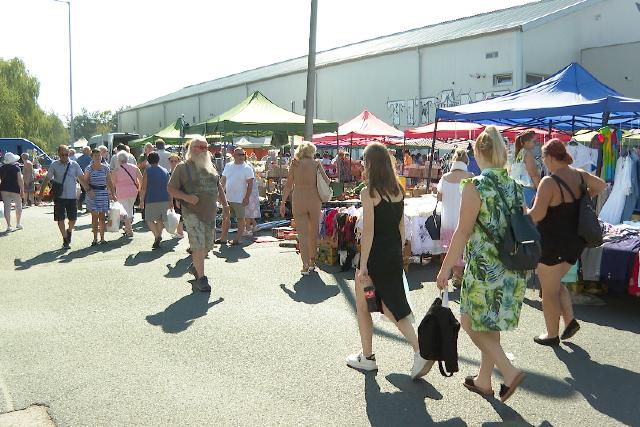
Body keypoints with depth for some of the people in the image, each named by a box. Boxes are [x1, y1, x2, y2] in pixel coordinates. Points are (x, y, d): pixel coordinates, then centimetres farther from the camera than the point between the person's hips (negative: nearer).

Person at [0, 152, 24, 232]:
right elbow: (20, 180, -13)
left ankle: (9, 226, 0)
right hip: (15, 190, -4)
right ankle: (18, 224, 22)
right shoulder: (16, 168, -8)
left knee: (7, 207, 3)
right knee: (18, 206, 14)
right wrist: (22, 191, -9)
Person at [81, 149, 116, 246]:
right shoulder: (89, 168, 0)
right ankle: (95, 239, 1)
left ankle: (102, 238, 11)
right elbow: (84, 181, -2)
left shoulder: (105, 168, 7)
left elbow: (109, 182, 9)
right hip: (92, 193, -2)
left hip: (103, 193, 2)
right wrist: (89, 189, -20)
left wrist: (113, 194, 5)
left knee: (102, 217, 4)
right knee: (94, 216, -4)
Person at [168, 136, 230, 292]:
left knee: (208, 245, 11)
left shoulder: (210, 167, 16)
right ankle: (201, 278, -4)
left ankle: (194, 266, 36)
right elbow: (171, 188, -4)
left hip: (210, 213, 6)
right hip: (192, 213, -6)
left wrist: (225, 204, 17)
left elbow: (218, 187, 24)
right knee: (198, 245, -12)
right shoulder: (183, 167, -2)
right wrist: (186, 197, -19)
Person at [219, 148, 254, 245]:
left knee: (240, 219, 1)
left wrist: (247, 198, -16)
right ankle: (223, 238, 23)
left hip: (239, 199, -5)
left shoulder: (247, 168, -7)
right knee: (225, 218, 13)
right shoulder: (228, 166, 9)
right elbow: (223, 180, 16)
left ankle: (237, 239, 9)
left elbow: (250, 184, -10)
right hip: (227, 198, 6)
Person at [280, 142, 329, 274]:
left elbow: (288, 185, 0)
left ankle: (305, 265, -6)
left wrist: (283, 202, 7)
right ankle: (312, 262, 25)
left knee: (302, 234, 1)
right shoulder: (316, 164, 0)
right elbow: (327, 181, -1)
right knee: (313, 232, 15)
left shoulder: (295, 164, 1)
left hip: (298, 201, 0)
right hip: (315, 200, 1)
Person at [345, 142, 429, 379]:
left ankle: (367, 357, 23)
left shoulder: (369, 193, -15)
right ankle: (420, 350, 1)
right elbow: (401, 226, 11)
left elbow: (368, 231, -18)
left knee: (362, 306, 13)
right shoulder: (398, 190, 5)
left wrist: (362, 266, -16)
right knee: (391, 305, 16)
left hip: (375, 256, -7)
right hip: (394, 255, 7)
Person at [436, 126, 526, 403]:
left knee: (471, 322, 9)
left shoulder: (475, 186, -15)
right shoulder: (515, 186, 5)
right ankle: (484, 380, 29)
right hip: (513, 269, 7)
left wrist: (446, 268, -9)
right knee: (489, 324, 18)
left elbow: (463, 232, -16)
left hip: (485, 267, -7)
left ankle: (509, 372, 0)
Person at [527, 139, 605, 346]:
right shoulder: (579, 175, 1)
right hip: (575, 242, 8)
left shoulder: (549, 182, -22)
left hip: (553, 243, -8)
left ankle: (552, 334, 19)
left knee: (549, 290, 8)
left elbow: (537, 215, -27)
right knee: (556, 283, 26)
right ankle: (570, 320, 17)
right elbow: (601, 185, 21)